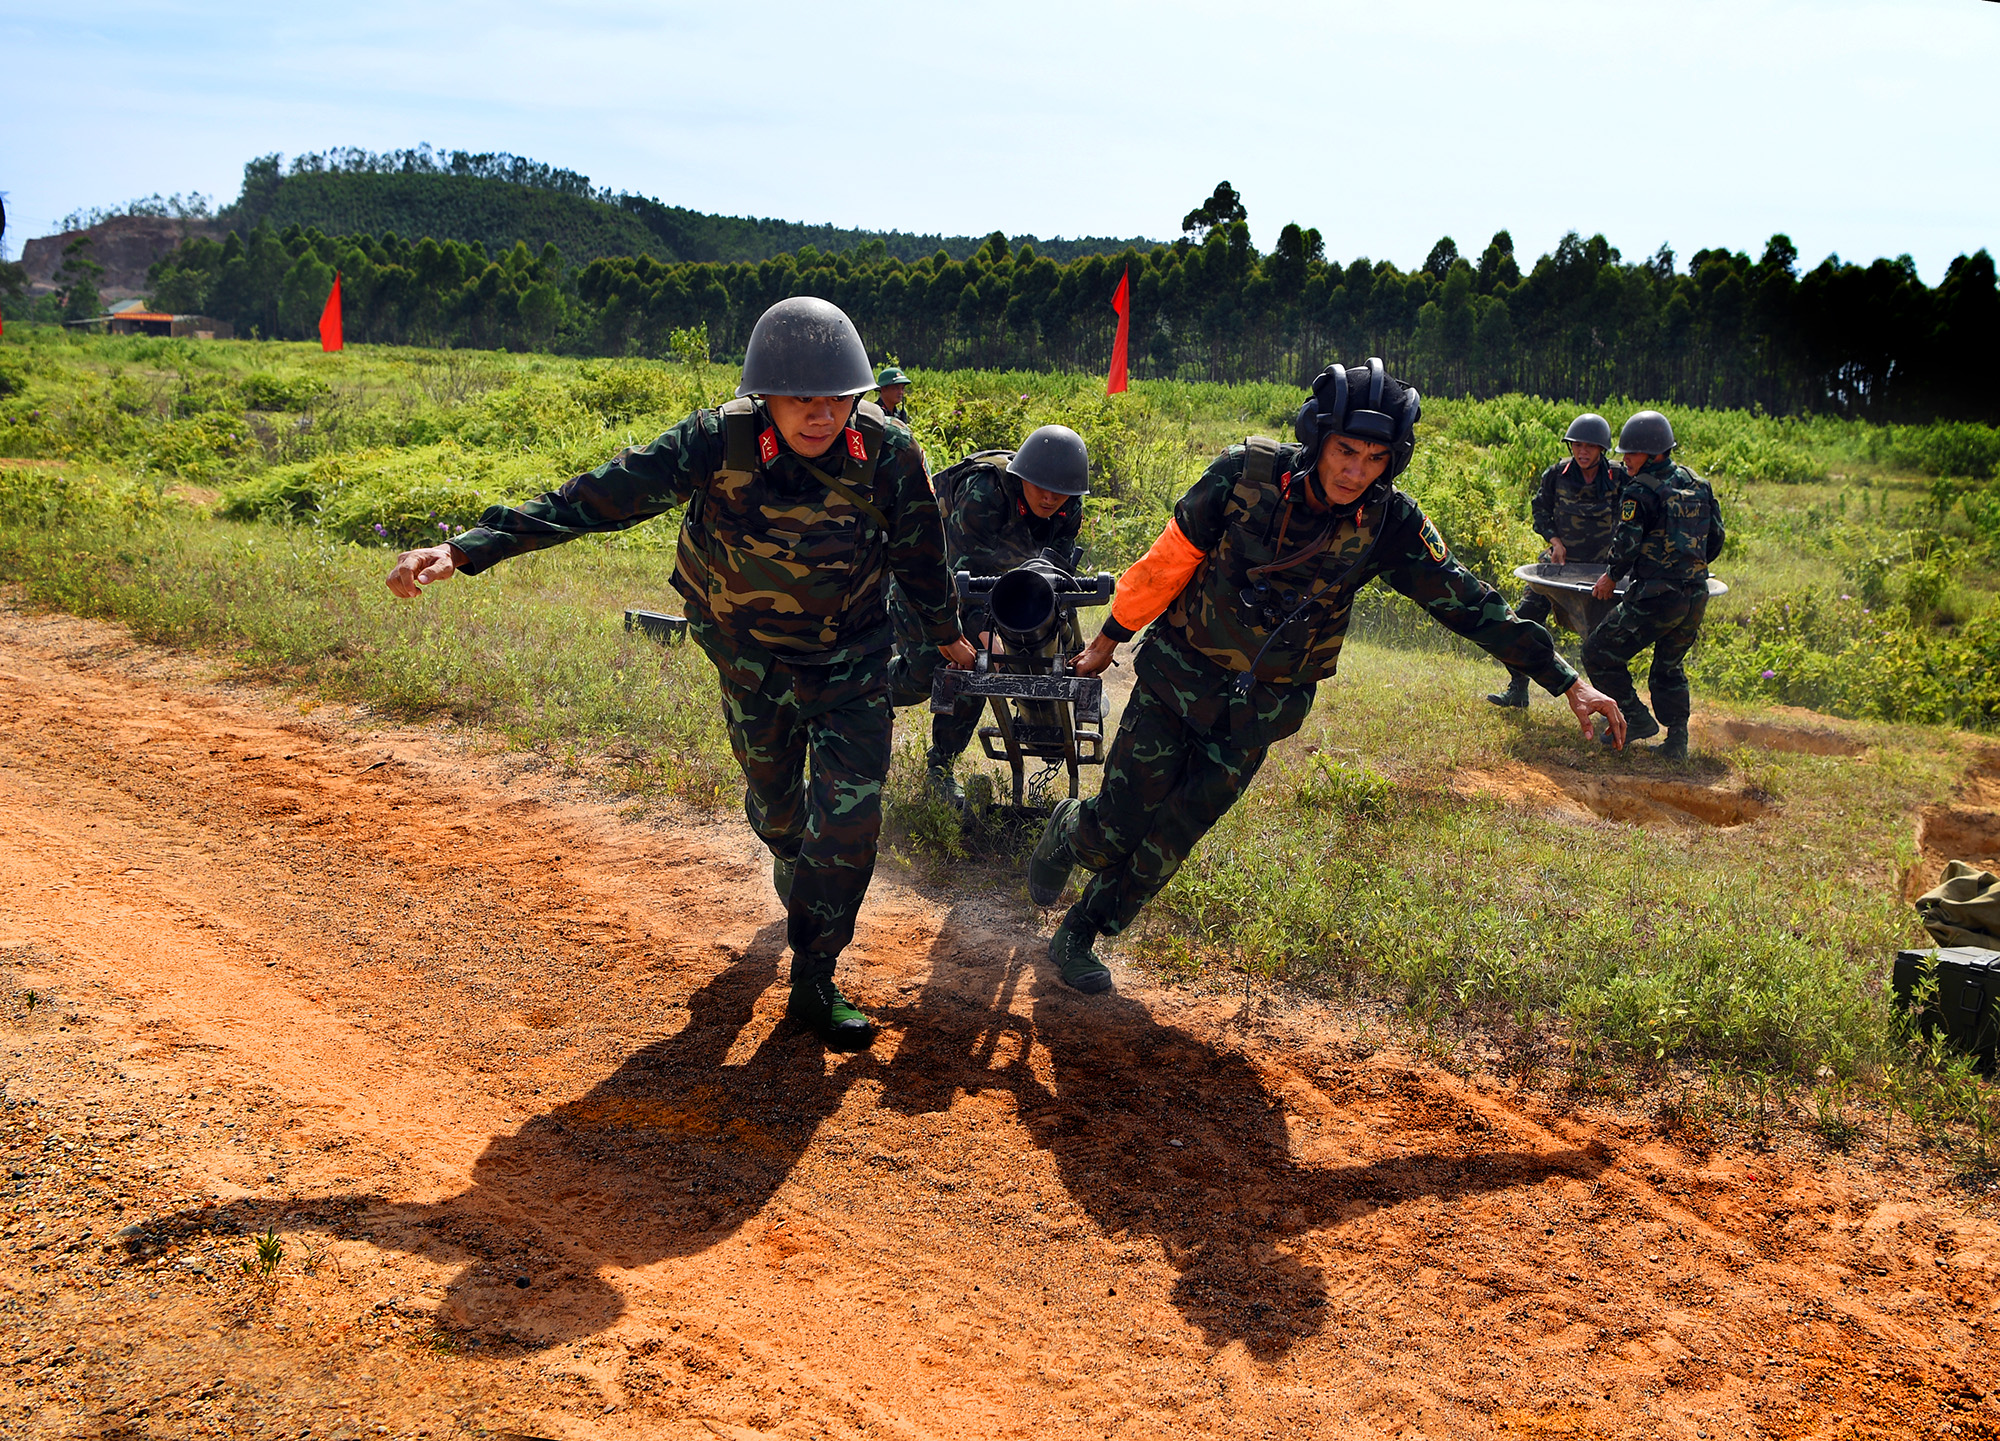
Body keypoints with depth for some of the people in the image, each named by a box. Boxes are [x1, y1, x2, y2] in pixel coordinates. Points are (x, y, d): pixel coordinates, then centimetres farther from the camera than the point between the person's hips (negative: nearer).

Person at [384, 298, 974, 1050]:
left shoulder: (888, 455, -22)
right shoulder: (718, 445, -26)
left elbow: (921, 555, -3)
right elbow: (598, 497, -29)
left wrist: (948, 635, 14)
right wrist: (467, 549, -37)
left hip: (854, 661, 0)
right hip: (755, 663, 0)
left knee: (850, 816, -9)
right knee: (776, 808, 19)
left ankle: (815, 980, 8)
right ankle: (797, 888, 54)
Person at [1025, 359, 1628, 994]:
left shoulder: (1390, 526, -15)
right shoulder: (1247, 471, -18)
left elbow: (1467, 603, -13)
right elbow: (1167, 563, -7)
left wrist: (1568, 681, -16)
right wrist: (1108, 639, 5)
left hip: (1257, 711, 2)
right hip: (1179, 675, -1)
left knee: (1163, 846, 6)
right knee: (1116, 829, 1)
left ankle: (1079, 936, 31)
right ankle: (1069, 831, 37)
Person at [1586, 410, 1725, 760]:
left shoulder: (1641, 490, -9)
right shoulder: (1698, 484, 13)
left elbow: (1627, 542, -14)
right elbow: (1716, 537, 18)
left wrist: (1611, 577, 3)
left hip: (1657, 595, -8)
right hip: (1697, 596, 8)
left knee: (1599, 654, 5)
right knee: (1670, 667, 23)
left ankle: (1637, 718, 4)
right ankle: (1677, 740, 20)